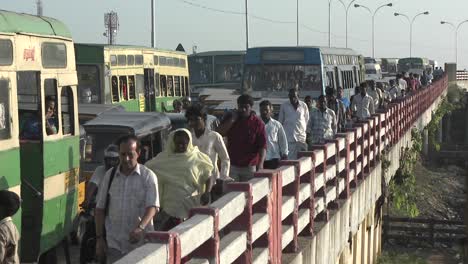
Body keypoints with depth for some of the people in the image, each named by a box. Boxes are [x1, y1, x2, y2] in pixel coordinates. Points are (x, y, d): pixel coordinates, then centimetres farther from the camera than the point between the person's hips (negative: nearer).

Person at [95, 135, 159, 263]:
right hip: (114, 244, 2)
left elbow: (152, 206, -10)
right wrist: (99, 238, 4)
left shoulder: (148, 176, -2)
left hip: (140, 243, -2)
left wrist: (141, 228, -27)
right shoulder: (109, 176, 7)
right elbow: (100, 209, 10)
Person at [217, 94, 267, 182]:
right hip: (232, 165, 2)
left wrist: (260, 163, -20)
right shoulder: (230, 117, 8)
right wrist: (232, 119, -10)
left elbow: (262, 145, -7)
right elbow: (219, 133, -3)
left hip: (250, 167, -1)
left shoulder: (258, 123, -2)